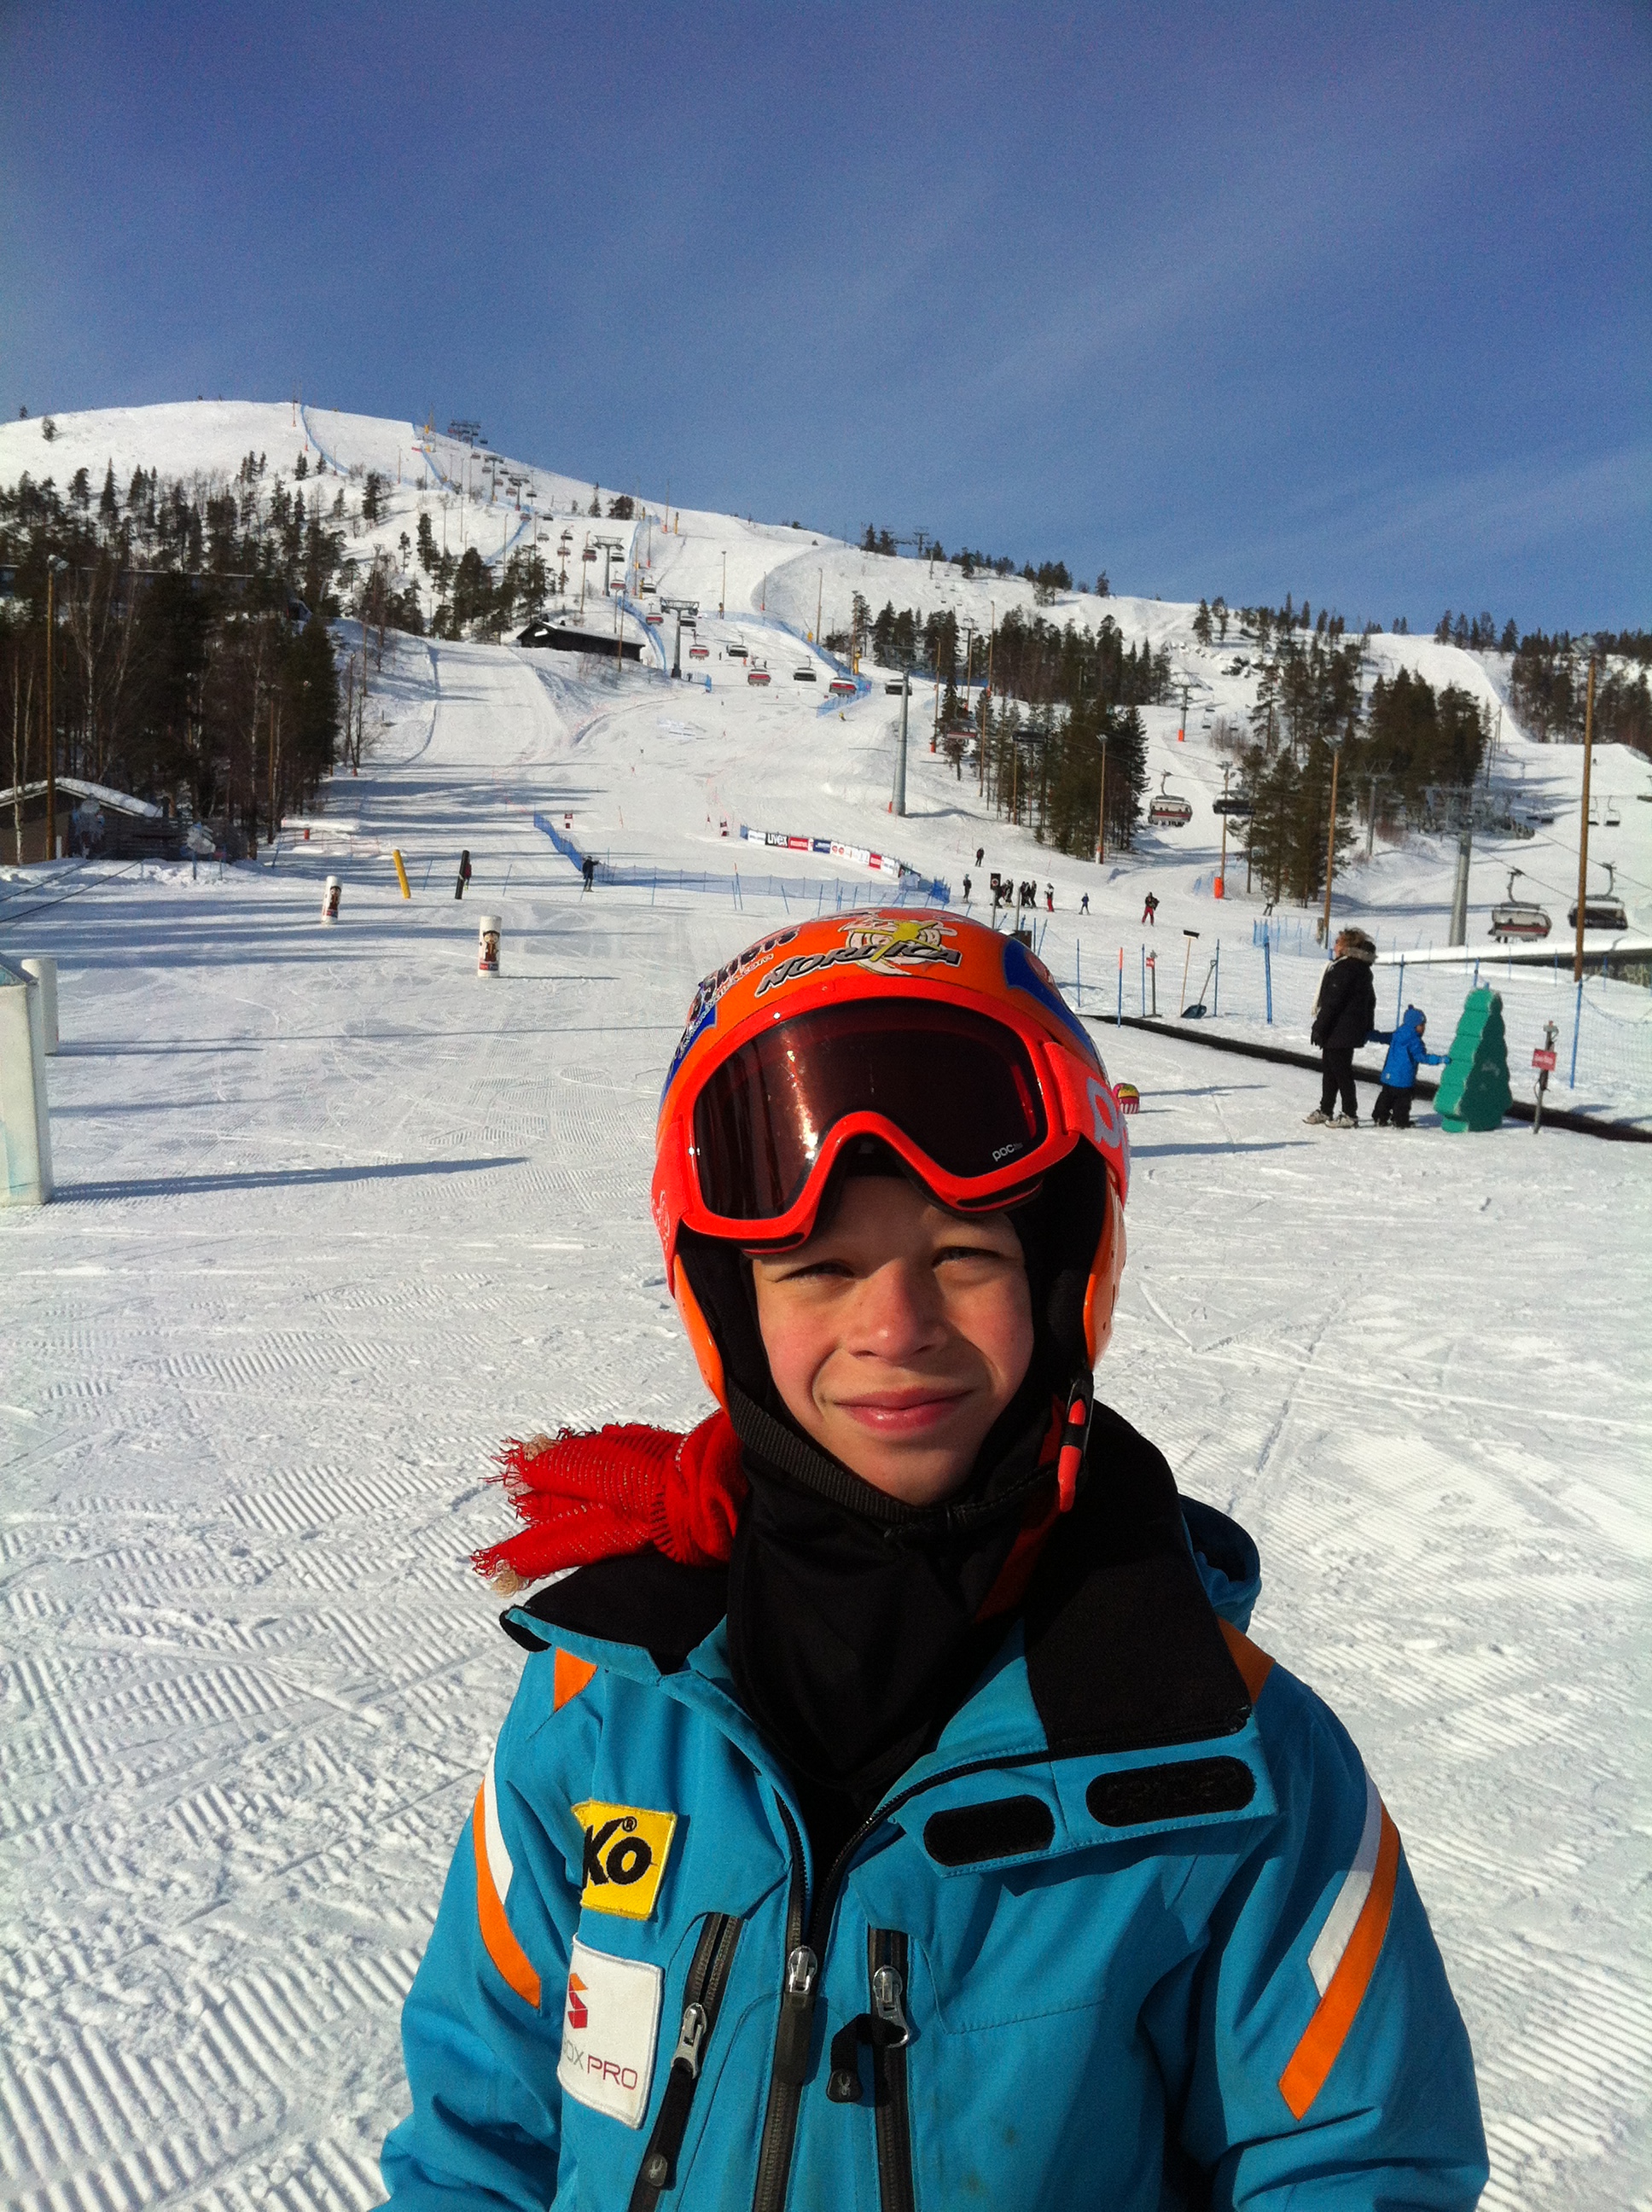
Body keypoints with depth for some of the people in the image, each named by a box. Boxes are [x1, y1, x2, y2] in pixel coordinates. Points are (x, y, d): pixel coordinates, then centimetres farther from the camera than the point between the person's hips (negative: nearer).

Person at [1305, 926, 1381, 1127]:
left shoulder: (1344, 968, -19)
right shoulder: (1362, 968, 12)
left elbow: (1332, 1001, -21)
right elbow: (1370, 1001, 18)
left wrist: (1319, 1027, -17)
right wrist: (1368, 1027, 24)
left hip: (1338, 1031, -10)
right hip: (1353, 1029, 10)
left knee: (1340, 1071, -1)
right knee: (1329, 1068, 17)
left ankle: (1350, 1114, 5)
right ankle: (1325, 1110, 25)